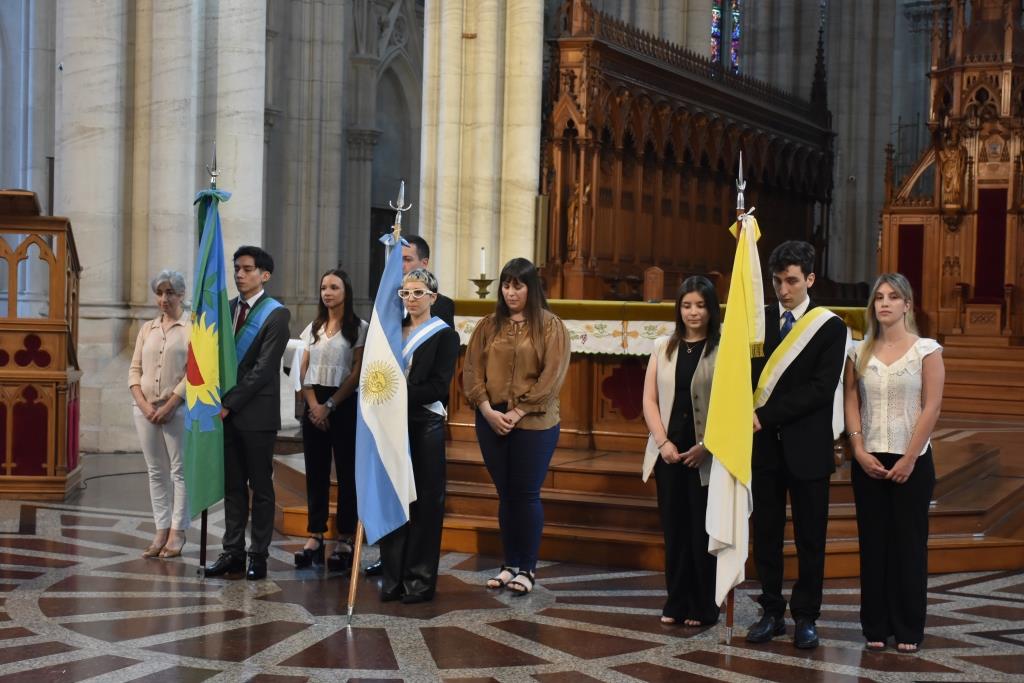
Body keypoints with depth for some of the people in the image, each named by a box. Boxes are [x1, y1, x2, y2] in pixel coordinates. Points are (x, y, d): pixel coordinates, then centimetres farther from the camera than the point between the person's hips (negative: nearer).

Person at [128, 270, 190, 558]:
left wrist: (169, 405, -14)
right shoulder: (147, 328, 13)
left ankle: (177, 532, 2)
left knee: (180, 470, -2)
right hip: (146, 409, 5)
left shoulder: (192, 327, -2)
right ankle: (161, 531, 10)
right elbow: (135, 370, 11)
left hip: (177, 409, -5)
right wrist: (144, 404, -4)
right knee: (156, 472, 7)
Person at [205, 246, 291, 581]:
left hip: (256, 413, -6)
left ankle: (258, 555, 8)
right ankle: (233, 552, 13)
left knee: (261, 487, 3)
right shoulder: (226, 308, 12)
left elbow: (263, 368, -13)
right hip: (226, 411, 6)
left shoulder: (276, 315, -7)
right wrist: (217, 401, 1)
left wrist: (230, 403, -15)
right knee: (233, 486, 9)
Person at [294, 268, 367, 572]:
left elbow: (357, 373, -6)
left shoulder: (358, 328, -1)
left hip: (344, 404, -4)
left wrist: (330, 405, -10)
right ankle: (315, 538, 7)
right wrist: (313, 404, -6)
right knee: (315, 472, 4)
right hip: (314, 406, 5)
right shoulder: (313, 328, 13)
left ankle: (345, 541, 1)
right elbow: (304, 371, 9)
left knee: (346, 473, -2)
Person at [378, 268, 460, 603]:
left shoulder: (445, 335, -1)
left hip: (425, 425, -4)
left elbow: (439, 386, -11)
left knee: (424, 501, -1)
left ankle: (421, 580, 6)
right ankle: (393, 578, 12)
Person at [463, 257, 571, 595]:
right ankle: (510, 564, 18)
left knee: (527, 494, -1)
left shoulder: (550, 326, -3)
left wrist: (518, 412, -13)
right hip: (492, 421, 4)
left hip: (534, 424, -3)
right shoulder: (489, 325, 8)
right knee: (505, 494, 9)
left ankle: (527, 568, 9)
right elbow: (472, 370, 4)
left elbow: (552, 376, -9)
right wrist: (487, 410, -9)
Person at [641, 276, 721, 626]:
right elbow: (649, 399, 7)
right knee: (674, 529, 8)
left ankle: (703, 608, 11)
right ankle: (676, 603, 16)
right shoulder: (663, 347, 9)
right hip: (668, 451, 4)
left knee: (703, 531, 2)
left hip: (706, 455, -4)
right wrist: (663, 442, -5)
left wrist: (706, 446, -13)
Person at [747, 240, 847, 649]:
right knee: (765, 533, 8)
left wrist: (767, 414, -16)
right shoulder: (759, 319, 8)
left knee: (810, 537, 5)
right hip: (765, 444, 3)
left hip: (807, 447, -3)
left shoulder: (830, 327, -2)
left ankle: (805, 617, 14)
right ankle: (772, 612, 18)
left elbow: (821, 389, -12)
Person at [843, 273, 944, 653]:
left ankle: (908, 630, 11)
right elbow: (852, 404, 5)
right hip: (868, 461, 3)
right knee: (873, 544, 5)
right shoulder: (860, 352, 6)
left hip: (911, 461, -3)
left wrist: (909, 459, -11)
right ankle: (876, 626, 13)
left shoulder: (926, 350, -3)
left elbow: (931, 408, -7)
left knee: (909, 545, 2)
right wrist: (859, 450, -7)